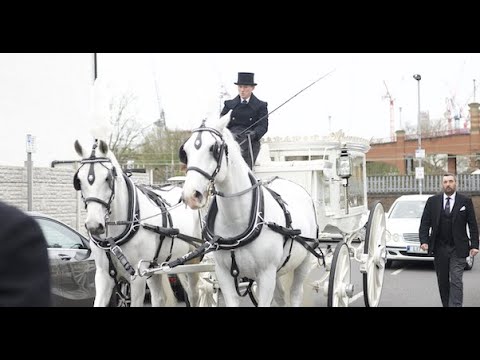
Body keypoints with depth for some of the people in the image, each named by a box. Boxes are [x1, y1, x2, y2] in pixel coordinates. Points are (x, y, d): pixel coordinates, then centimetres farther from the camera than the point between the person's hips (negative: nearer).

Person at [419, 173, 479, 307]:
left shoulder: (466, 201, 2)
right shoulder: (432, 201, 5)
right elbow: (424, 223, 4)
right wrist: (424, 241, -10)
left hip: (458, 249, -2)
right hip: (439, 249, 2)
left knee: (456, 281, -9)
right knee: (442, 281, 10)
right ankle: (446, 305, 22)